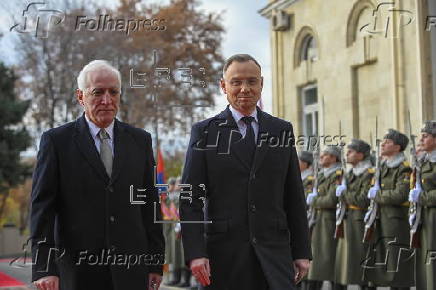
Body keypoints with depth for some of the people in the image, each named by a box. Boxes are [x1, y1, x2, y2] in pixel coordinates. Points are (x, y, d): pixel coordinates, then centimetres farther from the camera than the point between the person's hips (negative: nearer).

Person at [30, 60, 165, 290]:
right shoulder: (56, 140, 1)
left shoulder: (140, 140, 10)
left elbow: (150, 204, 11)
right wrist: (44, 268, -11)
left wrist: (156, 262, 7)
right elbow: (42, 207, -3)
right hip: (78, 271, -2)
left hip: (131, 271, 2)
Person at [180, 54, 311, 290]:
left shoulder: (282, 130, 11)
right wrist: (195, 253, -12)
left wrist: (302, 252, 7)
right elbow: (191, 199, -1)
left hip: (274, 252, 2)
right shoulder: (205, 132, 3)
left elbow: (295, 196, 11)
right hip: (225, 251, -1)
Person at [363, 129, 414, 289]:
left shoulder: (404, 169, -9)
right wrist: (375, 190, 1)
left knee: (398, 268, -7)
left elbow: (400, 195, -20)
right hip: (382, 222, 8)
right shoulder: (383, 167, 17)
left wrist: (376, 195, -9)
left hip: (398, 221, -8)